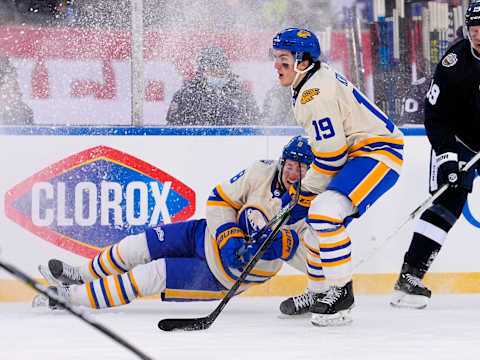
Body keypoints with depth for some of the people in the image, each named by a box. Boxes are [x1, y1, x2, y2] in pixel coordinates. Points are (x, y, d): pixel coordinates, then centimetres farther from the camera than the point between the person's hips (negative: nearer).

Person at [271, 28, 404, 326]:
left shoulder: (315, 94, -20)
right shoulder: (320, 78, 13)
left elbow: (331, 155, -21)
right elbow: (327, 145, 25)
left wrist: (305, 195, -8)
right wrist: (302, 191, 23)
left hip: (379, 152, -12)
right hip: (357, 154, 12)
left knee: (325, 211, -27)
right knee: (317, 222, 16)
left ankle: (341, 295, -20)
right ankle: (319, 295, 29)